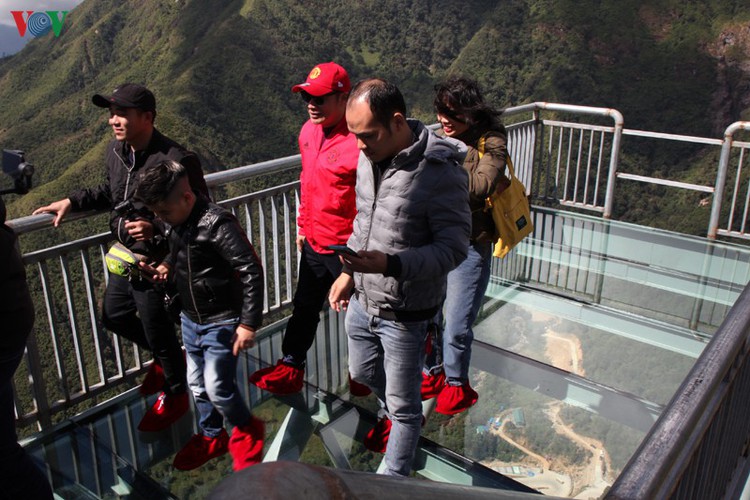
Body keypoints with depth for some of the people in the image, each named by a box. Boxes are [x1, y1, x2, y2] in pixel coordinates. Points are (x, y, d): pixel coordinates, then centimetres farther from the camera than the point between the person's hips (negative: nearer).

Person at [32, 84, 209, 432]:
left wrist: (157, 229, -35)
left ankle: (175, 394, 37)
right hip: (123, 259, 9)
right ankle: (167, 359, 49)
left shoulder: (176, 161, -27)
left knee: (158, 335, 9)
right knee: (114, 317, 26)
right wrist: (72, 201, 9)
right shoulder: (116, 151, -2)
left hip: (155, 266, -8)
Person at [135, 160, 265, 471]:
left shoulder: (217, 223, -25)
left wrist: (249, 324, -23)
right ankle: (211, 437, 40)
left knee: (218, 388, -2)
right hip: (190, 320, 8)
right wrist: (166, 266, -2)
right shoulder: (177, 222, -1)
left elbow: (251, 272, -24)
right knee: (197, 384, 18)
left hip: (221, 323, -8)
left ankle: (247, 430, 27)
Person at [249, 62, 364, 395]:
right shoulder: (309, 131, 3)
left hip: (346, 248, -7)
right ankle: (290, 367, 40)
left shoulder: (358, 142, -24)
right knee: (305, 306, 22)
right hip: (314, 243, 8)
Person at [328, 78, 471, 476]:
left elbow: (453, 249, -23)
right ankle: (392, 415, 60)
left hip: (404, 314, -7)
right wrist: (349, 271, 10)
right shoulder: (369, 157, -1)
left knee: (404, 406, 12)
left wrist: (390, 264, -36)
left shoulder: (440, 172, -24)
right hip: (362, 300, 8)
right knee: (363, 373, 30)